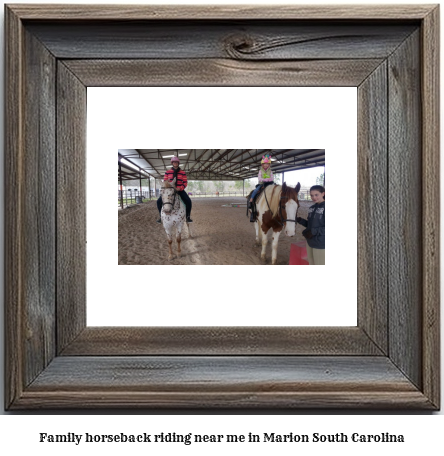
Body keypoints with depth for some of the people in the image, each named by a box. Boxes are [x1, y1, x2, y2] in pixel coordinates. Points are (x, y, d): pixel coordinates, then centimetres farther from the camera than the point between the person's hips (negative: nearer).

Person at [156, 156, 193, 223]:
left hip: (180, 190, -1)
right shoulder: (168, 172, 5)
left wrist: (180, 188, -16)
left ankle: (188, 216, -6)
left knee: (188, 201, -25)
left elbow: (185, 182, 1)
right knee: (159, 201, -17)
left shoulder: (182, 172, 3)